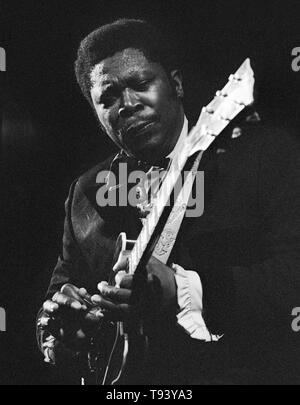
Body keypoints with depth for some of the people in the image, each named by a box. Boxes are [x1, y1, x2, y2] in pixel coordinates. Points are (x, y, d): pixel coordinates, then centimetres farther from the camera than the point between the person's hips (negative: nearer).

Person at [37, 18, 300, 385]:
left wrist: (185, 292, -24)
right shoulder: (85, 193, 10)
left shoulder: (262, 150, -2)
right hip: (127, 382, 3)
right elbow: (63, 283, 14)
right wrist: (56, 328, -6)